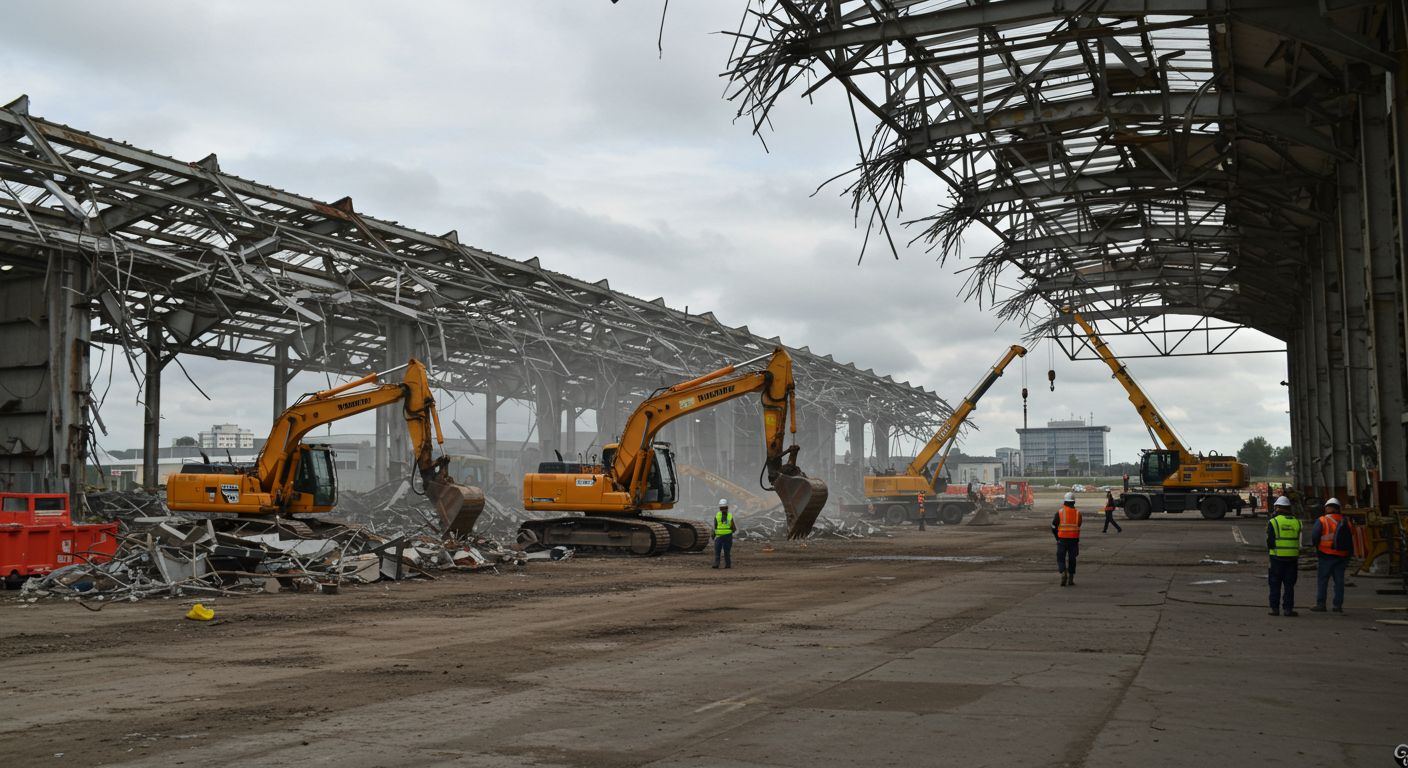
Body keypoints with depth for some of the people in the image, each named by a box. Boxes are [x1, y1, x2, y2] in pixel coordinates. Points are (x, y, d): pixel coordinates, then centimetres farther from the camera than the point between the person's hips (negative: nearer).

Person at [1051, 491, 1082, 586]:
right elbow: (1078, 526, 8)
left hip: (1062, 539, -2)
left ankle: (1063, 573, -17)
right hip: (1074, 539, 2)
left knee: (1061, 558, 7)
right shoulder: (1078, 513, 1)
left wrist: (1057, 538, 14)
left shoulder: (1059, 512, -6)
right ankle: (1071, 579, 14)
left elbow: (1054, 527, 0)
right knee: (1072, 559, 12)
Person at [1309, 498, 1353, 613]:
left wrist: (1315, 545, 6)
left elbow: (1314, 536, -13)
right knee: (1339, 581, 9)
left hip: (1326, 556, -4)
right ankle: (1338, 605, 9)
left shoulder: (1322, 521, -8)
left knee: (1322, 580, 2)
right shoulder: (1346, 522, 8)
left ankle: (1320, 604, 3)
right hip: (1342, 556, 4)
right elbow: (1351, 540, 13)